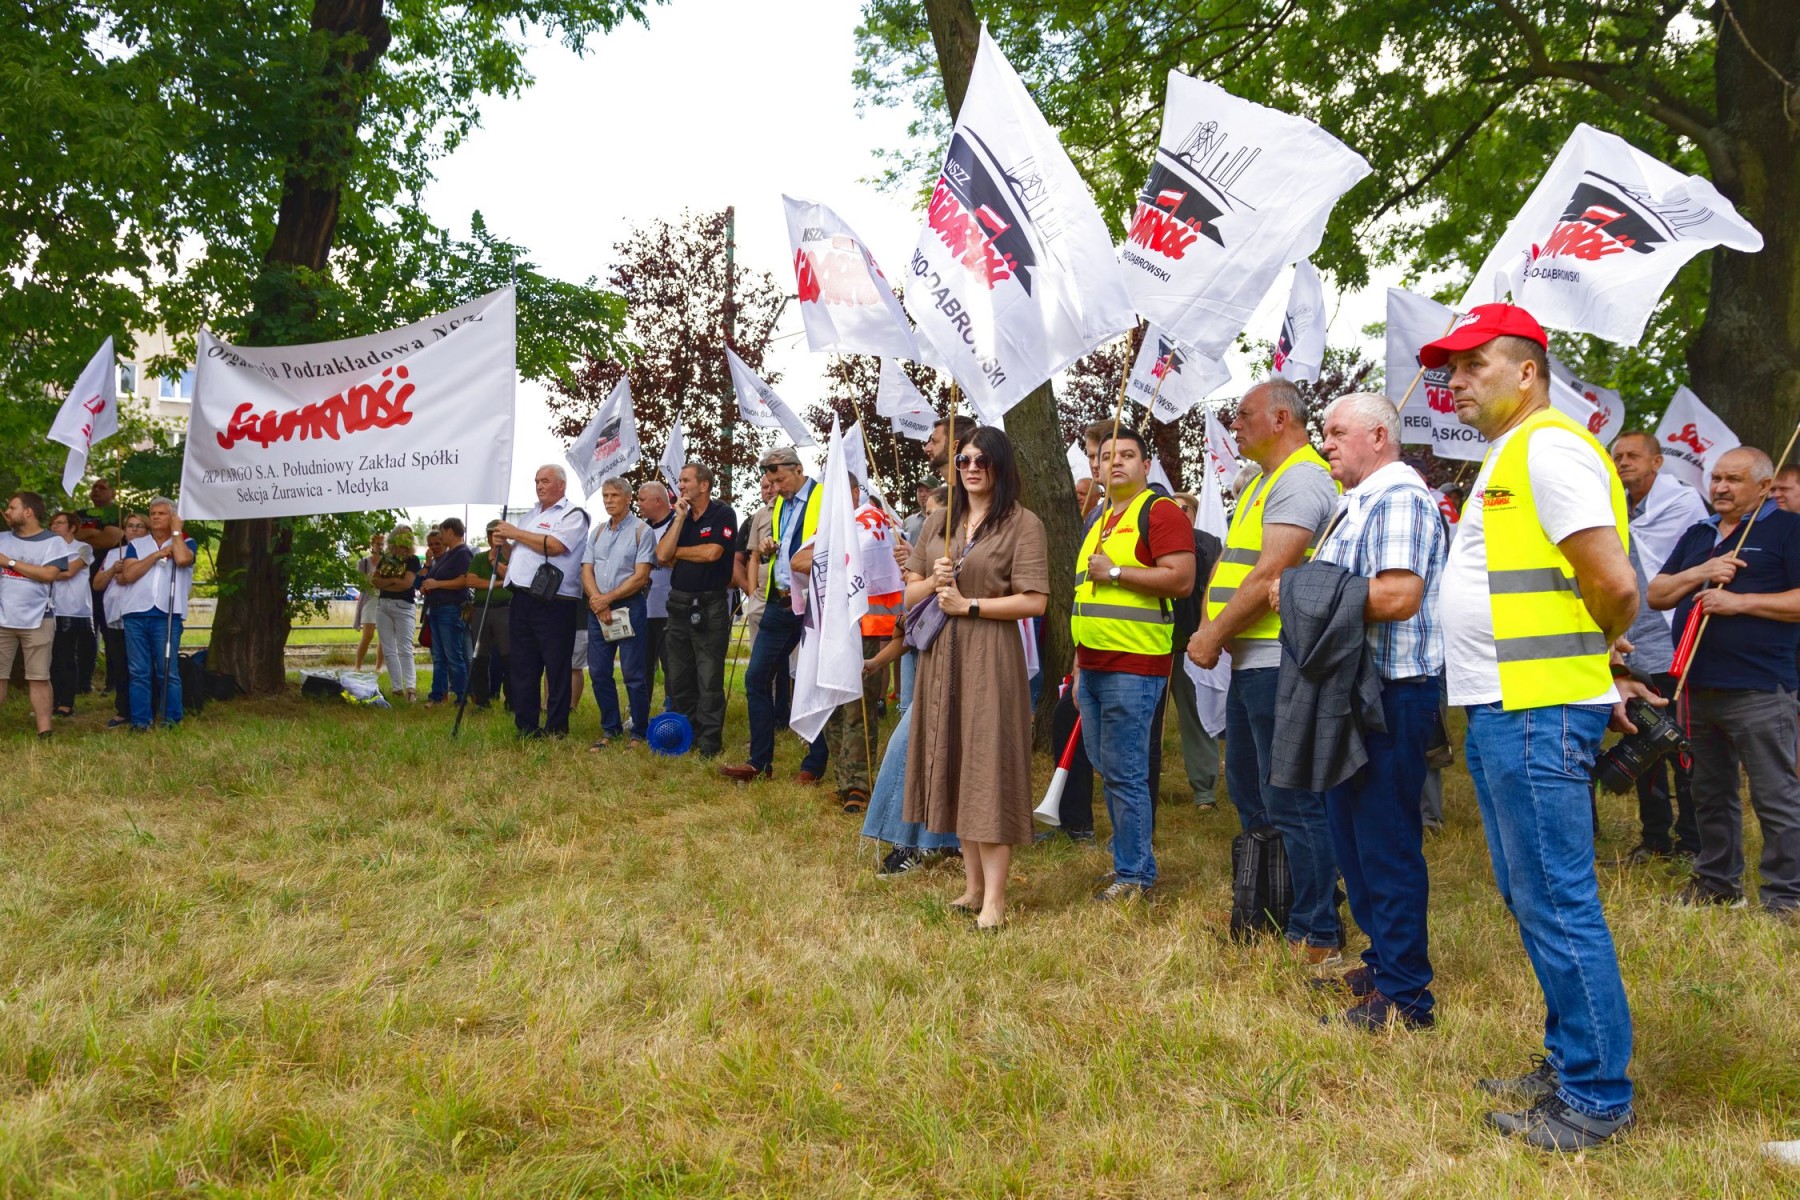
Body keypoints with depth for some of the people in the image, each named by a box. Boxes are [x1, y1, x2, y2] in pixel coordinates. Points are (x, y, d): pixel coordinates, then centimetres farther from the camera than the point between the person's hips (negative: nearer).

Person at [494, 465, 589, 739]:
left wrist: (515, 533, -10)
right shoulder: (530, 515, 22)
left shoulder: (572, 514, -3)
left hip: (554, 601, -8)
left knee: (556, 667, -3)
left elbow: (554, 545, -19)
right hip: (522, 598, 8)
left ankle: (556, 728, 3)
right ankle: (525, 725, 16)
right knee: (522, 665, 10)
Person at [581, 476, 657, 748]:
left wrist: (608, 598, -13)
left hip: (629, 606, -5)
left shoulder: (641, 531, -3)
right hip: (597, 609, 6)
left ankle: (639, 733, 5)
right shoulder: (597, 531, 15)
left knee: (634, 674, -4)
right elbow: (587, 571, 8)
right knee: (599, 672, 6)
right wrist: (597, 602, -9)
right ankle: (610, 729, 17)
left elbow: (640, 576, -10)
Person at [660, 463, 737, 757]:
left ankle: (709, 741, 0)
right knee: (678, 677, 9)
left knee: (709, 678, -4)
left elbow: (712, 552, -17)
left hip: (711, 606, -6)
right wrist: (680, 517, -4)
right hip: (679, 602, 6)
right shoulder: (679, 518, 14)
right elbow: (662, 555, 0)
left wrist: (677, 552, -2)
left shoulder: (723, 515, -3)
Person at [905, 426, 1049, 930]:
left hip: (989, 658, -6)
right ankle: (973, 884, 20)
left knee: (988, 769, -6)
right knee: (953, 766, 9)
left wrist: (968, 604, -12)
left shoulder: (1023, 524, -4)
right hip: (941, 656, 6)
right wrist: (933, 582, -6)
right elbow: (908, 595, 15)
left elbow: (1035, 602, -11)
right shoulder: (939, 524, 14)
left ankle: (995, 899, -1)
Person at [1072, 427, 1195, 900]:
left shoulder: (1160, 512, -6)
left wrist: (1115, 572, -14)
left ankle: (1133, 875, 3)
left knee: (1124, 773, -7)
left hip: (1134, 668, -9)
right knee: (1106, 768, 13)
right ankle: (1131, 861, 24)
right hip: (1094, 666, 9)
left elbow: (1181, 579, -18)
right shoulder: (1100, 522, 21)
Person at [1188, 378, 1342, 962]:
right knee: (1248, 792, 19)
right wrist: (1210, 626, 6)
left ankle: (1317, 938, 4)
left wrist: (1212, 636, -15)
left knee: (1291, 804, -5)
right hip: (1249, 660, 11)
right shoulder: (1259, 481, 20)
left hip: (1280, 661, -11)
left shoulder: (1301, 479, -13)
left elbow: (1271, 574, -21)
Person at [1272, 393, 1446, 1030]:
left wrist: (1310, 593, -15)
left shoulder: (1399, 496, -13)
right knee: (1351, 829, 17)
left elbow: (1400, 594, -26)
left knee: (1387, 840, -5)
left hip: (1393, 692, -11)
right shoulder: (1358, 502, 20)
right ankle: (1383, 961, 29)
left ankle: (1404, 995, 3)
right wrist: (1298, 593, 9)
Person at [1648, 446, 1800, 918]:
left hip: (1758, 691, -6)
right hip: (1697, 688, 6)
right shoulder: (1697, 535, 17)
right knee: (1710, 794, 15)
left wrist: (1740, 601, -16)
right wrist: (1701, 574, -5)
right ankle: (1717, 880, 26)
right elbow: (1655, 595, 11)